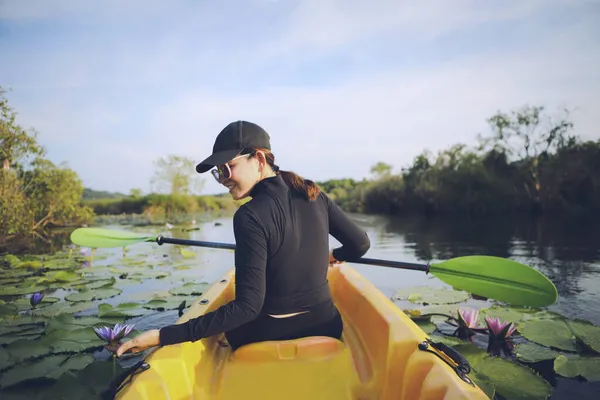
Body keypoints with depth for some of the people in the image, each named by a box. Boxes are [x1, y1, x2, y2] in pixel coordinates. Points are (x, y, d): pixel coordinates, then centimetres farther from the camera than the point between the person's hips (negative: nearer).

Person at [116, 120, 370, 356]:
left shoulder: (251, 216, -21)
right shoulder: (313, 195, -5)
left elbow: (247, 306, -24)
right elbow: (361, 244, 1)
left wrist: (163, 336, -24)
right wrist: (335, 256, 24)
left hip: (271, 336, -5)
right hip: (326, 325, 5)